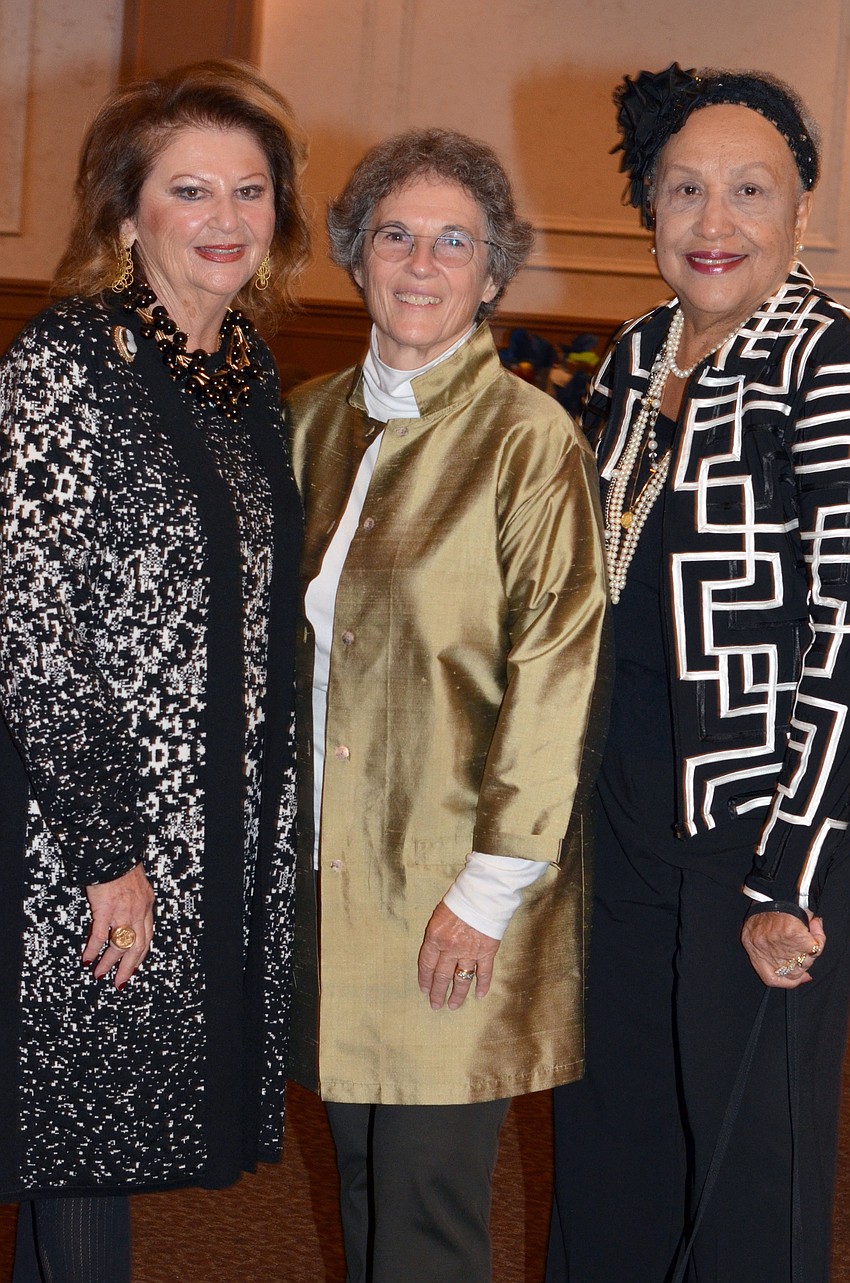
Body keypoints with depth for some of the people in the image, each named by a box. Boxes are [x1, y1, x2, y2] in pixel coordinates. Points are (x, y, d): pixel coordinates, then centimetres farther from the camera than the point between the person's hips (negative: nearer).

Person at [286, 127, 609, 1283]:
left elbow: (557, 669, -13)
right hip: (324, 857, 6)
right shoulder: (316, 421, 9)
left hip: (452, 888, -6)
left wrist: (489, 887, -14)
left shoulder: (529, 438, -11)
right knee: (359, 1176, 15)